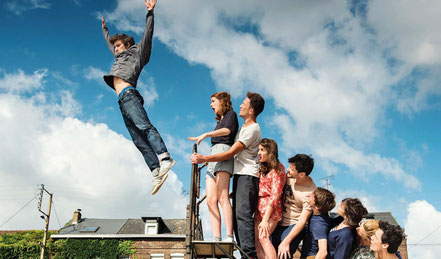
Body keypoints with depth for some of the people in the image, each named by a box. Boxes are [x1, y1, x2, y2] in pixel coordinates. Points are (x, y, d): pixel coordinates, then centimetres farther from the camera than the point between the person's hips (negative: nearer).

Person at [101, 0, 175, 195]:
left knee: (144, 126, -27)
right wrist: (105, 30, 67)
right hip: (122, 101, 7)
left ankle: (164, 158, -42)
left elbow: (147, 35, 7)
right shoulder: (120, 57, 38)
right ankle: (156, 171, -19)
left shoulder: (136, 52, 18)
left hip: (129, 95, -7)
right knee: (137, 139, -8)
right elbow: (110, 43, 55)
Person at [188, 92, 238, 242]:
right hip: (213, 159, 8)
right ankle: (216, 239, -18)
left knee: (222, 197, -21)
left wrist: (206, 135, -15)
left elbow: (228, 130, -10)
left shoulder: (231, 114, 11)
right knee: (211, 200, -9)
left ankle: (229, 238, -28)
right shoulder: (219, 121, 34)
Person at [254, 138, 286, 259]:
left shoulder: (278, 170, -7)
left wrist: (265, 219, -19)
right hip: (260, 207, 8)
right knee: (256, 240, -4)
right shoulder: (263, 169, 18)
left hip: (271, 209, -8)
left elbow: (275, 196, -13)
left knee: (263, 237, -20)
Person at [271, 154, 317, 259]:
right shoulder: (289, 176, -4)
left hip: (293, 226, -6)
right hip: (279, 223, 6)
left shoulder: (311, 193, -21)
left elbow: (302, 221, -20)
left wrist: (286, 242, -22)